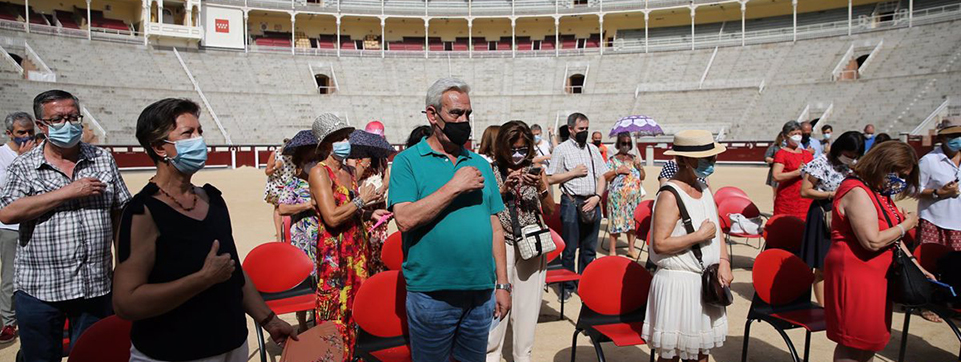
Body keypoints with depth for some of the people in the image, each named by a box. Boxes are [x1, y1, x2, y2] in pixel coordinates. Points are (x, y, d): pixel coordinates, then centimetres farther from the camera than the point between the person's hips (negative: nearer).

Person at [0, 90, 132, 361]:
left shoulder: (103, 159, 6)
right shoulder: (23, 166, 0)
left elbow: (121, 212, 8)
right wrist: (69, 191, -18)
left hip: (95, 287, 1)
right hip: (39, 290, -1)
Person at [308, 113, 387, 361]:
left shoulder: (348, 171, 13)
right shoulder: (319, 172, -11)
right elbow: (332, 217, -21)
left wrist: (370, 214, 6)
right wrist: (362, 200, -11)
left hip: (357, 248, 8)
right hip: (334, 252, -7)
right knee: (336, 314, 0)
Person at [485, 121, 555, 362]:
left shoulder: (536, 170, 5)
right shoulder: (492, 171, 0)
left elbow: (550, 211, 2)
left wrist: (541, 188, -16)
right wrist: (504, 189, -17)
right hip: (501, 244, -2)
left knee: (527, 303, 7)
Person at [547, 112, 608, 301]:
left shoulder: (593, 149, 14)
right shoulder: (561, 149, 0)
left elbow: (602, 177, 12)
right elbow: (551, 179, -4)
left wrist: (597, 197, -3)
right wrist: (574, 172, -9)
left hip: (592, 202, 5)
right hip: (572, 203, -4)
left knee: (589, 248, 10)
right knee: (570, 248, 1)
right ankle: (567, 286, 13)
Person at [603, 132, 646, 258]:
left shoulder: (634, 159, 14)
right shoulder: (613, 160, 0)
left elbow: (642, 177, 16)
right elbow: (604, 177, -8)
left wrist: (639, 166, 0)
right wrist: (618, 171, -16)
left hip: (634, 196, 5)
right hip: (618, 196, -4)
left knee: (632, 221, 9)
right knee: (616, 221, -4)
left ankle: (631, 249, 20)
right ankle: (613, 250, 4)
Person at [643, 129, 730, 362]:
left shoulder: (705, 189, 7)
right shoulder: (670, 196, -19)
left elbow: (716, 230, 13)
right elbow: (659, 244, -24)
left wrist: (724, 262, 0)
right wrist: (700, 235, -20)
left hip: (706, 280, 8)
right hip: (678, 282, -8)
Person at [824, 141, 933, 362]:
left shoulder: (880, 193, 13)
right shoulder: (857, 192, -20)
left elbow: (891, 236, 22)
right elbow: (872, 241, -26)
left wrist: (917, 267, 17)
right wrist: (906, 225, -11)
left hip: (875, 277, 10)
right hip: (854, 276, -10)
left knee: (870, 342, 17)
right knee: (853, 344, -1)